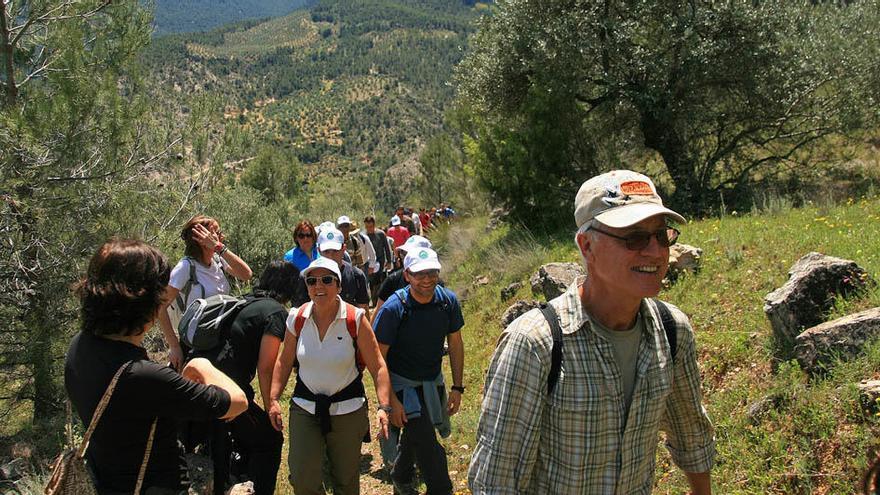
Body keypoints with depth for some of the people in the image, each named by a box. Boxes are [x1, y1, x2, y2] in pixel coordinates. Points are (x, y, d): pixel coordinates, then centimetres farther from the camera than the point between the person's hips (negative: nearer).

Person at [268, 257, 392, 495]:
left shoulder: (356, 319, -14)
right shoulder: (297, 318, -5)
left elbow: (378, 367, -13)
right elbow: (285, 362, 7)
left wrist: (384, 407, -23)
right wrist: (273, 400, 0)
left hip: (347, 409, -2)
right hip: (304, 406, 2)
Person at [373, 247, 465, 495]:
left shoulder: (448, 300, -12)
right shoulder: (393, 309, -25)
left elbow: (455, 344, 1)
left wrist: (457, 387, 1)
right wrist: (391, 401, -19)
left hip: (433, 382, 5)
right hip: (402, 384, -5)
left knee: (415, 435, 23)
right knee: (427, 446, -10)